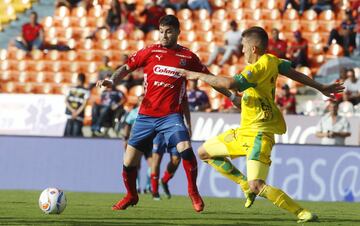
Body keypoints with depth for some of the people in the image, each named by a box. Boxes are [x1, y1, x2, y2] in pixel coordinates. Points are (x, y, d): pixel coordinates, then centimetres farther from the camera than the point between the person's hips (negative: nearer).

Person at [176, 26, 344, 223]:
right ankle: (247, 185, 18)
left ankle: (302, 213, -16)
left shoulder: (258, 68, -22)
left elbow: (230, 83, -35)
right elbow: (294, 73, 16)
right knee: (205, 152, 16)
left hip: (258, 134, -10)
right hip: (244, 131, 10)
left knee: (257, 186, -23)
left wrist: (198, 75, -24)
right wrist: (321, 88, 29)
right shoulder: (271, 61, 5)